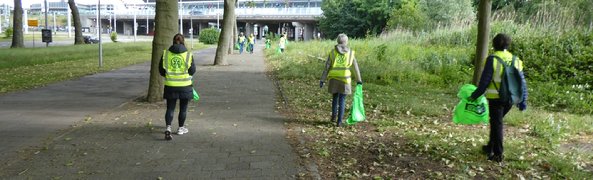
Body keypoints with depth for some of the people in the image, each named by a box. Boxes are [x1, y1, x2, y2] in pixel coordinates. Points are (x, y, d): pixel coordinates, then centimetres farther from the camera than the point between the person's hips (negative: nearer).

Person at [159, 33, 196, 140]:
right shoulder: (188, 55, -9)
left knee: (170, 108, 8)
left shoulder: (166, 54, -3)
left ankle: (168, 128, -9)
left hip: (170, 85, 1)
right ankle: (181, 128, 26)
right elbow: (192, 71, -4)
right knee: (183, 108, 14)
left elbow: (161, 70, 2)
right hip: (184, 85, -1)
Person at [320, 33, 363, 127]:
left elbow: (327, 67, -2)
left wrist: (322, 80, 0)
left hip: (334, 78, 1)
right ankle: (339, 121, 1)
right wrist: (359, 80, 18)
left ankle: (333, 116, 26)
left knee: (335, 97, 21)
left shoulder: (332, 52, 1)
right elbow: (355, 67, 8)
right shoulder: (350, 52, 2)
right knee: (342, 100, 4)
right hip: (345, 79, -1)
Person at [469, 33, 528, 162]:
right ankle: (490, 148, 30)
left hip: (495, 98, -5)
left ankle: (498, 154, 4)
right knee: (496, 121, 21)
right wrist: (522, 101, 14)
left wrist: (474, 96, -4)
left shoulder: (492, 59, -10)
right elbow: (522, 82, 8)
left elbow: (484, 81, -12)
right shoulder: (516, 60, 6)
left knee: (496, 124, 3)